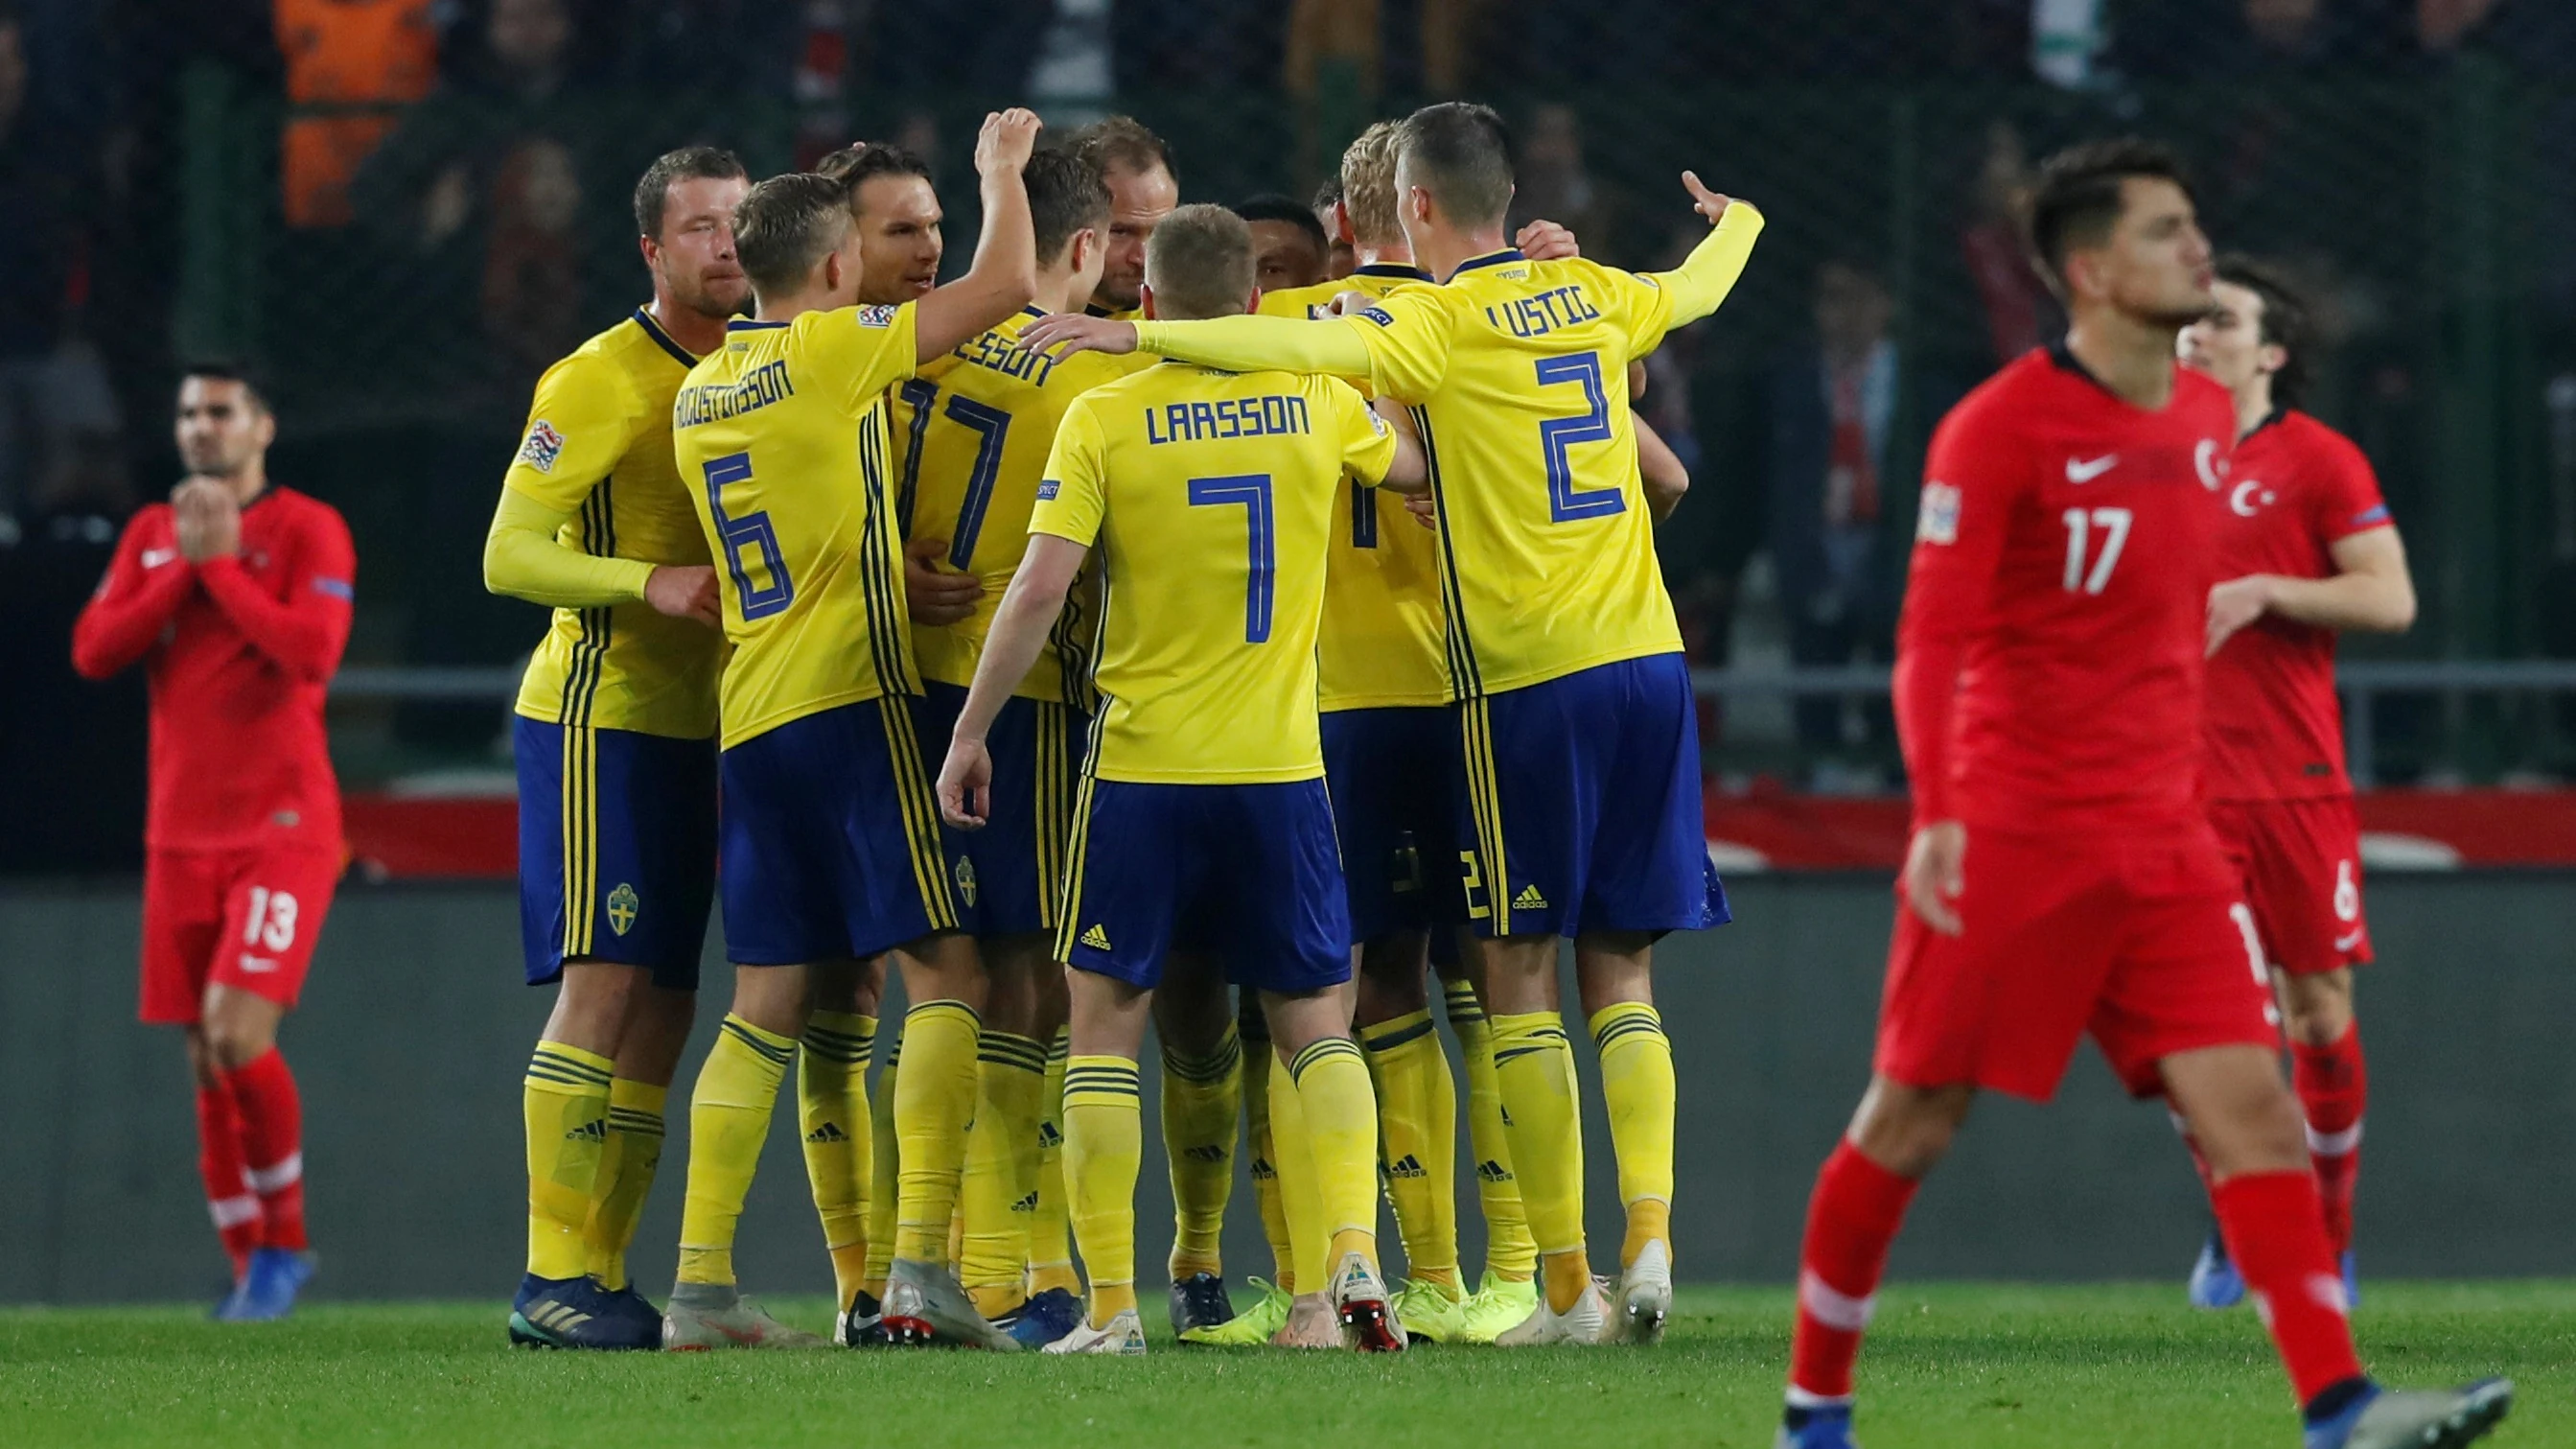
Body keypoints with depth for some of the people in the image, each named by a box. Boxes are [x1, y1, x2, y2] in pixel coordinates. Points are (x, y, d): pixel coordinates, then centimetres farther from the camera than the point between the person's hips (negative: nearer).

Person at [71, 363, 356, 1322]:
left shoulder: (308, 529, -3)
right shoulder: (151, 535, 13)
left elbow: (312, 650, -18)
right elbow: (92, 651, 1)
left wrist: (222, 564, -14)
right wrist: (183, 568, -7)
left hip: (282, 827, -5)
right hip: (182, 835, 5)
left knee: (239, 1035, -19)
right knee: (205, 1062, 3)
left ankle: (283, 1240, -1)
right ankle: (252, 1272, 12)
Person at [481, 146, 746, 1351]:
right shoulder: (598, 383, -9)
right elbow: (508, 556, -14)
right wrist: (656, 586, -26)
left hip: (696, 729, 7)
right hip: (599, 719, -7)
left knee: (662, 1016, 5)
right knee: (603, 988, -13)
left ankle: (602, 1273, 8)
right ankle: (552, 1279, -13)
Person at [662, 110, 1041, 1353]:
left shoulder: (699, 392, 15)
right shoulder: (832, 351, -7)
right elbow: (1006, 285, -6)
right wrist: (1002, 171, 10)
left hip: (749, 718, 7)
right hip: (849, 694, -7)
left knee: (770, 1001, 8)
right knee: (945, 969, -6)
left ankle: (701, 1284, 3)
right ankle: (921, 1268, -16)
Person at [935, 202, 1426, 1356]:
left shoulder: (1104, 418, -7)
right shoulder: (1316, 404, 2)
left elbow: (1040, 589, -11)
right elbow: (1414, 465, 22)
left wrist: (969, 731, -3)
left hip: (1144, 769, -2)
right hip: (1281, 765, 2)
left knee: (1103, 1024, 6)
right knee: (1315, 1024, 11)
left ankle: (1111, 1308, 0)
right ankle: (1356, 1260, -8)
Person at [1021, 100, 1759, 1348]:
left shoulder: (1443, 321, -7)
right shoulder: (1593, 297, 11)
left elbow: (1309, 345, -26)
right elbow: (1697, 287, 33)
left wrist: (1145, 337, -25)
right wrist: (1735, 220, 55)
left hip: (1527, 682, -5)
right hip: (1646, 660, 5)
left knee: (1520, 976, 2)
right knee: (1621, 974, 10)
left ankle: (1566, 1281, -1)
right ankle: (1648, 1236, -6)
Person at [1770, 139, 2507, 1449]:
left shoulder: (2205, 419, 11)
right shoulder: (1998, 430, -10)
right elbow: (1933, 639, -14)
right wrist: (1939, 813, -25)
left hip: (2158, 842, 6)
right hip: (2010, 836, -6)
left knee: (2249, 1104, -8)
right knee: (1911, 1123, 1)